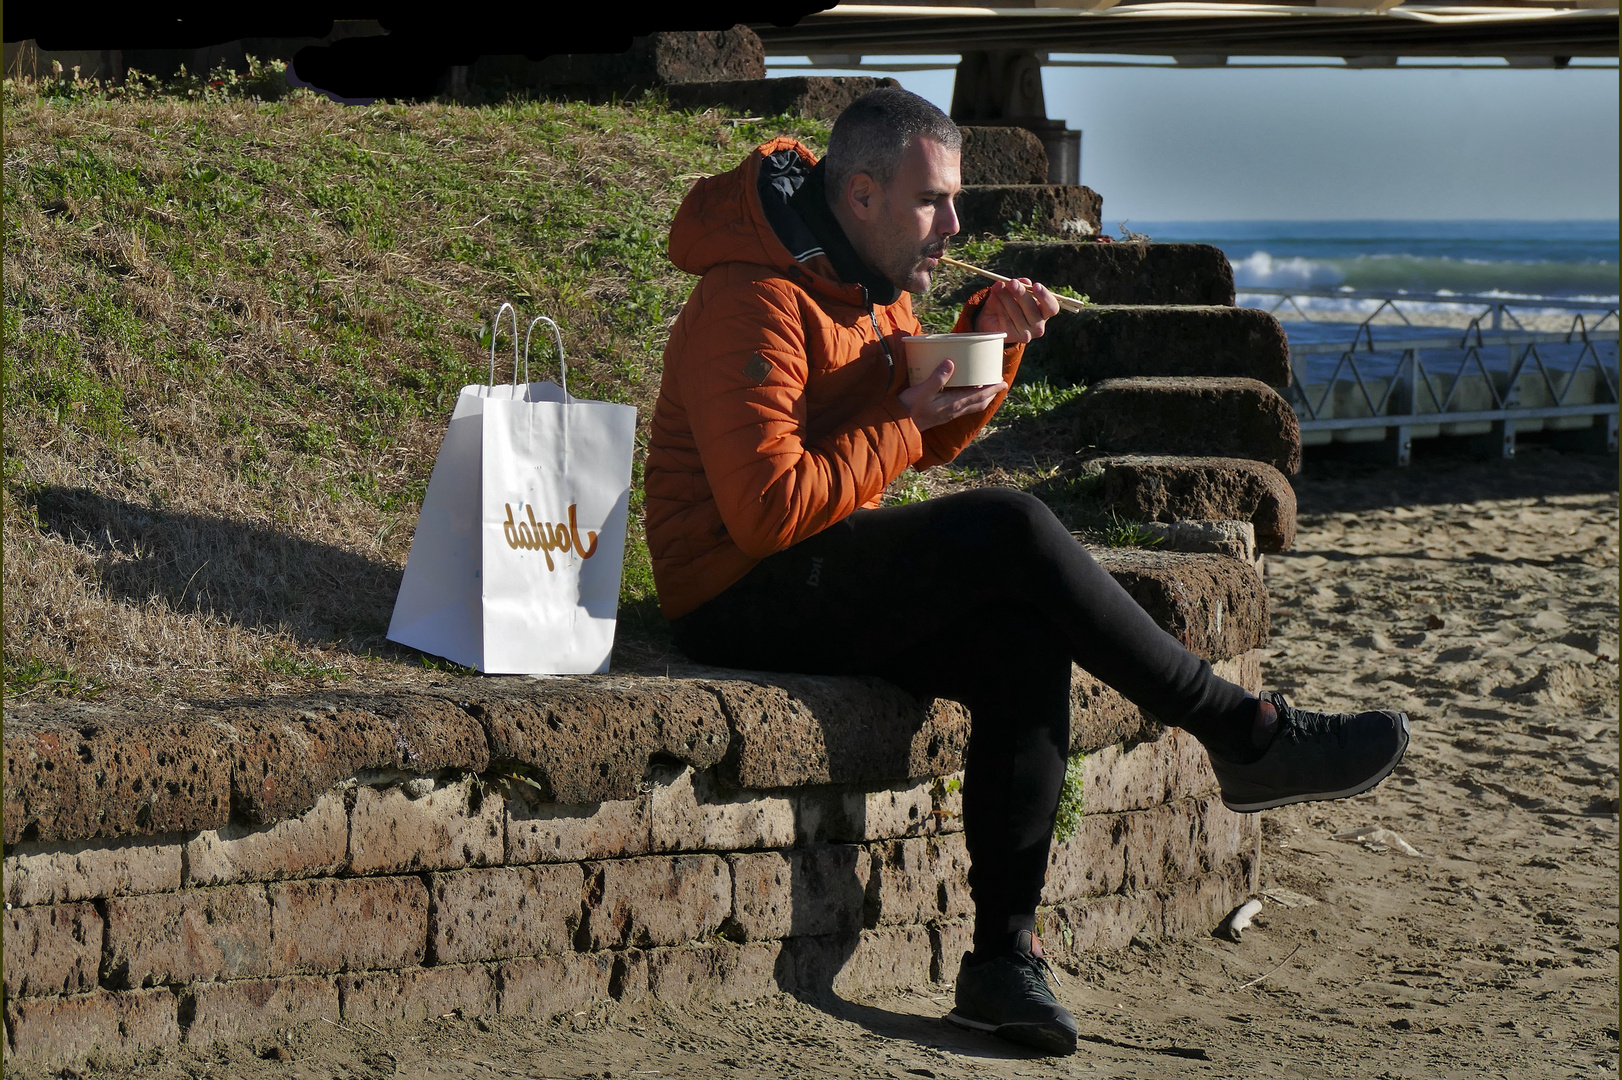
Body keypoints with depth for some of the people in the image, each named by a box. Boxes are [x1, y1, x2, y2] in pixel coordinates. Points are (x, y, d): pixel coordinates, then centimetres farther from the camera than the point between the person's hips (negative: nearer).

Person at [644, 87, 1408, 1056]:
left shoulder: (876, 284, 13)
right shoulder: (757, 304, -19)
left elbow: (933, 439, 20)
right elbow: (769, 511, -26)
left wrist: (992, 338, 3)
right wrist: (903, 421, -17)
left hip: (831, 583, 9)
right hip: (743, 602, -9)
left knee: (1026, 643, -19)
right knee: (1010, 529, -24)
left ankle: (1005, 958, -19)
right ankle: (1244, 737, -12)